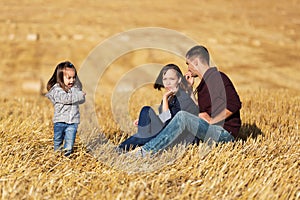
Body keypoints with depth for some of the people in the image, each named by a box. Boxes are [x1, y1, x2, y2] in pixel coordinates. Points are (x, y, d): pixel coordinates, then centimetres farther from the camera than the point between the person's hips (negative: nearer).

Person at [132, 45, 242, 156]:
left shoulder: (217, 77, -9)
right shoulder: (205, 81, 21)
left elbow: (234, 104, -20)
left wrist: (212, 120, -17)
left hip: (225, 133, -10)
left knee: (182, 116, -25)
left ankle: (146, 151, -28)